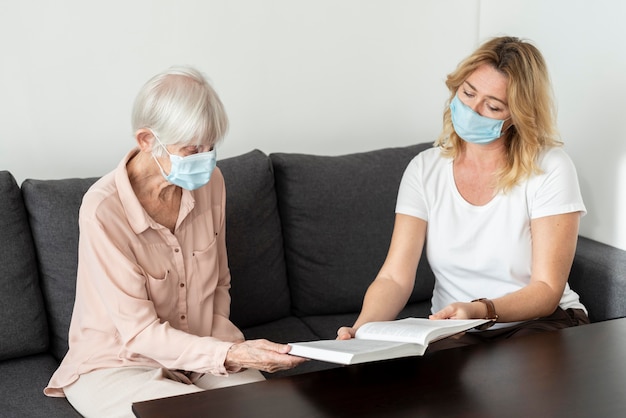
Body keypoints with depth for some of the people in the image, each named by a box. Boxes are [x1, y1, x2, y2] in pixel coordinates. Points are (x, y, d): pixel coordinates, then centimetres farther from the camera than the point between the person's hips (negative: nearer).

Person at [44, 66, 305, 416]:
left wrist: (222, 345, -9)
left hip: (197, 354, 5)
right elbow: (139, 332, -22)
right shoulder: (104, 210, -24)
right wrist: (230, 354, -33)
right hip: (115, 364, -4)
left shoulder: (209, 182, -6)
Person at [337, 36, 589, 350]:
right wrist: (360, 331, -29)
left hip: (539, 322, -1)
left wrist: (481, 310, -32)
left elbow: (547, 291, -13)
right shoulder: (425, 170, -1)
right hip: (453, 334, 1)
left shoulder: (550, 169, -10)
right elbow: (394, 278, -9)